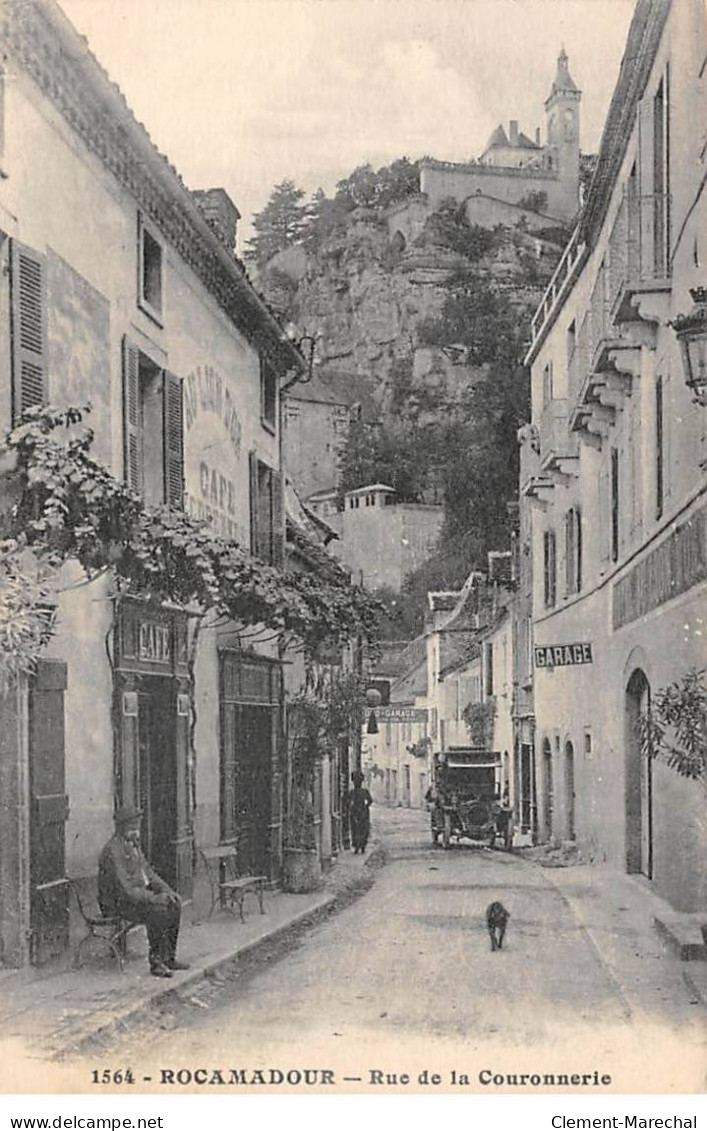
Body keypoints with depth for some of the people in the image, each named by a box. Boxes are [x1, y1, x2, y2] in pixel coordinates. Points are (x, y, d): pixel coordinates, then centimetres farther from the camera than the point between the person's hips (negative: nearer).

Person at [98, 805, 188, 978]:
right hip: (119, 902, -9)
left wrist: (167, 890, 1)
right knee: (157, 912, -30)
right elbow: (125, 889, -25)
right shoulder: (112, 851, -20)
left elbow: (148, 872, 17)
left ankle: (169, 958, -3)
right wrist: (154, 898, -26)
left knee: (175, 905, -8)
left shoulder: (134, 844, 11)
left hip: (140, 894, 9)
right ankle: (156, 962, -18)